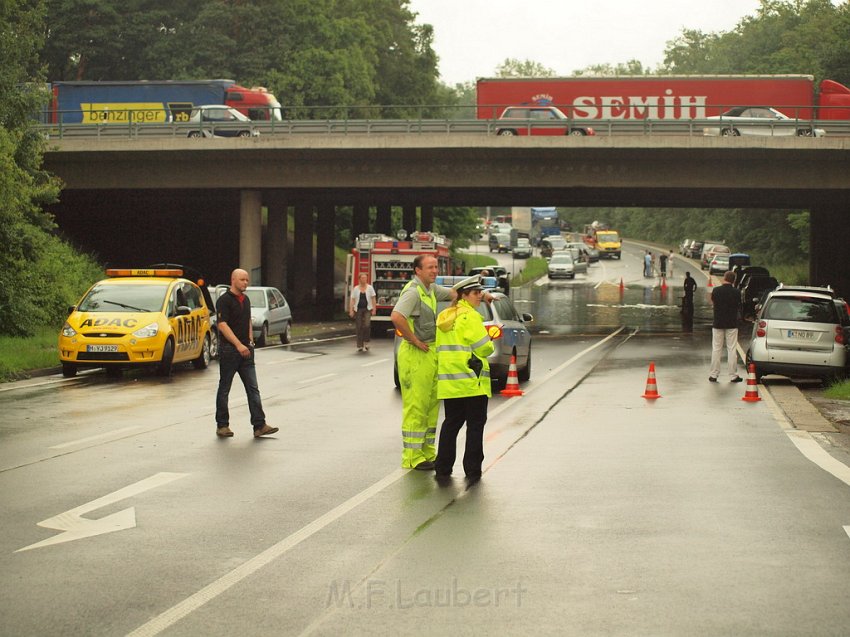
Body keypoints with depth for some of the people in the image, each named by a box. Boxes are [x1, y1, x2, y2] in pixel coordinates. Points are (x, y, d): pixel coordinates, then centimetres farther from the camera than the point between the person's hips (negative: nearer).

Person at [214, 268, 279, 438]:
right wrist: (239, 345, -25)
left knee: (253, 389, -1)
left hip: (245, 350, 7)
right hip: (229, 350, -7)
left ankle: (259, 425, -4)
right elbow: (222, 325, -18)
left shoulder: (246, 300, 14)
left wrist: (250, 341, 13)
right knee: (224, 389, 3)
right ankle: (222, 425, 12)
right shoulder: (224, 300, -10)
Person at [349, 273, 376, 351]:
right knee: (358, 327, 0)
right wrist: (351, 310, -3)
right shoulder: (355, 289, 7)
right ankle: (359, 346, 8)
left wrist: (374, 309, -2)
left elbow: (373, 299, 5)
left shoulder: (370, 288, 6)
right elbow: (353, 300, 4)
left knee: (367, 325, -18)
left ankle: (366, 343, -3)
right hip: (358, 310, 1)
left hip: (367, 309, -1)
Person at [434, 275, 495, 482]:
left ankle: (443, 468, 11)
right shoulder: (469, 316, -12)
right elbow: (484, 347, -15)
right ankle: (472, 470, 3)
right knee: (475, 425, 2)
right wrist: (490, 344, 7)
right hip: (472, 380, -7)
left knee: (451, 424, 13)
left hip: (449, 381, 7)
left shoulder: (444, 316, 14)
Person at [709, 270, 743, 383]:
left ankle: (713, 375, 8)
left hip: (718, 324, 1)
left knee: (716, 349, 7)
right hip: (732, 324, -1)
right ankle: (733, 375, 4)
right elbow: (739, 307, 3)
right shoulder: (736, 292, -8)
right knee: (731, 349, 4)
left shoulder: (716, 290, -7)